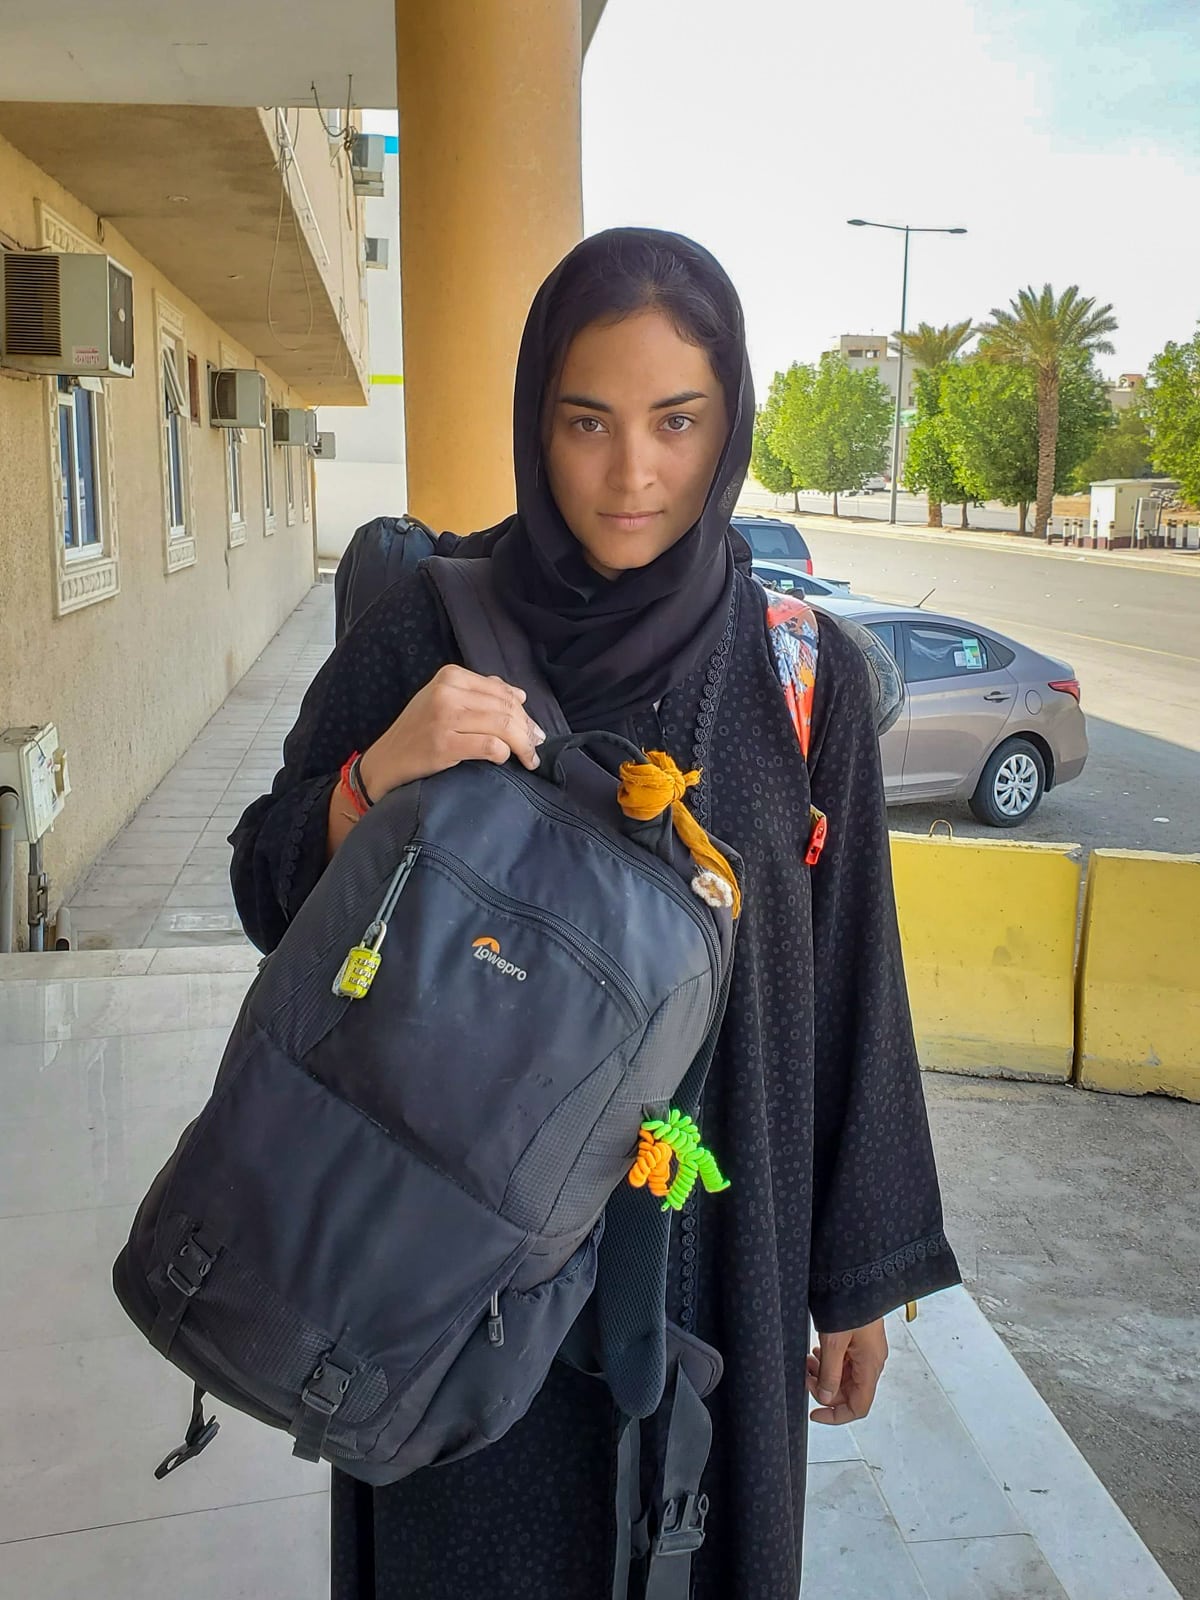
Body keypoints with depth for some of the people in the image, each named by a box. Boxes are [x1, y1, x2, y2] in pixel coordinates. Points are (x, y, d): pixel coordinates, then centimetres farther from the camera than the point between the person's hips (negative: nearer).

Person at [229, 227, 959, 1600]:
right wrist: (382, 772, -23)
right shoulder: (425, 630, -9)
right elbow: (270, 896, -3)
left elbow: (848, 980, -1)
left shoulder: (802, 672, -6)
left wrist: (864, 1272, 4)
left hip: (712, 1233, 1)